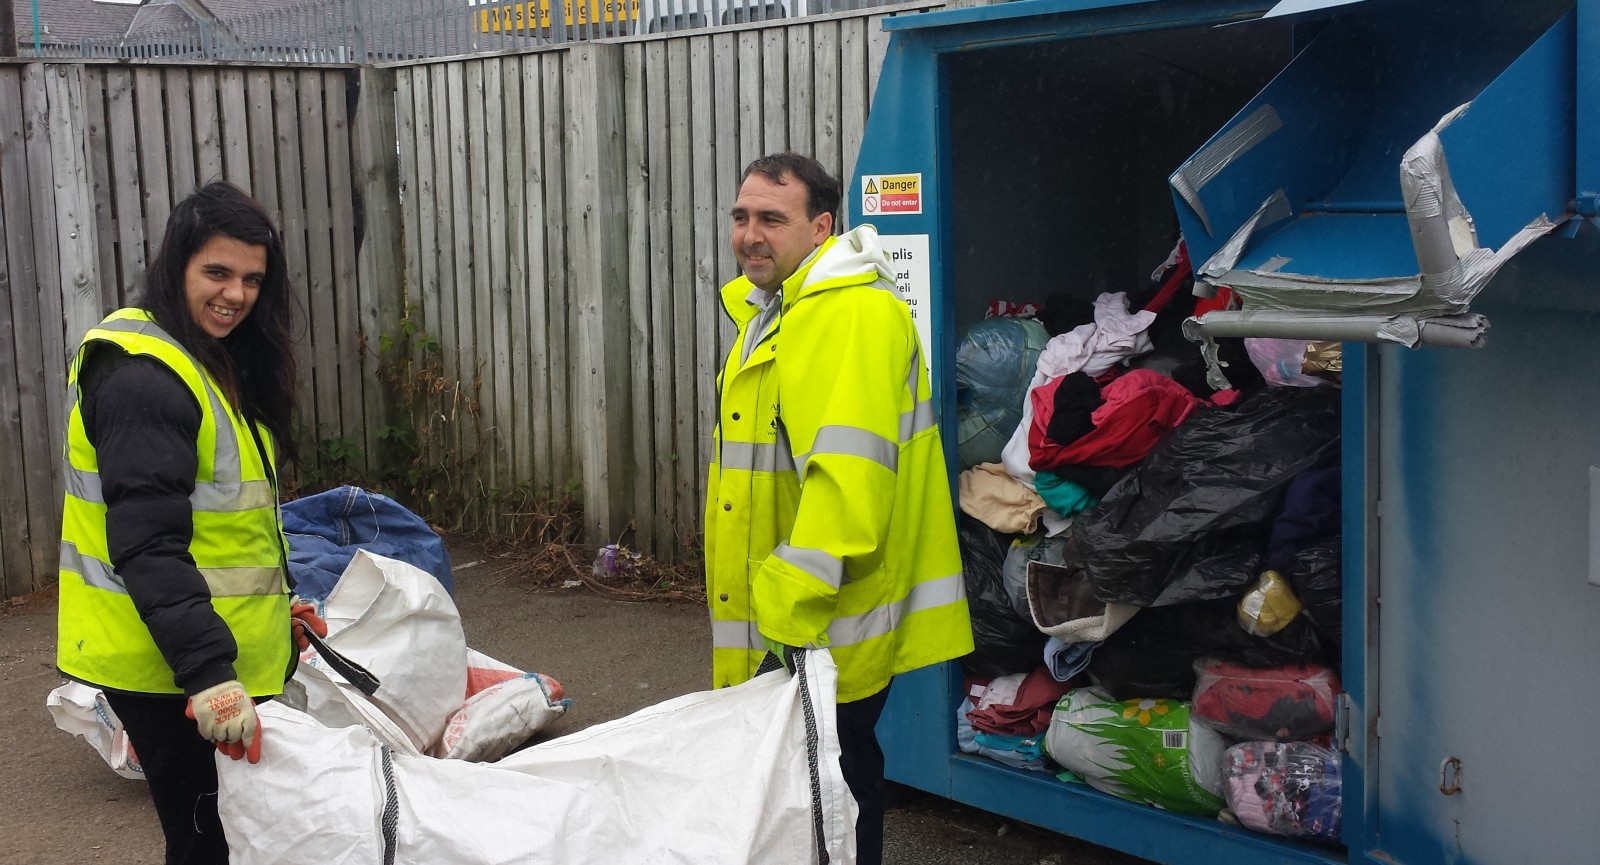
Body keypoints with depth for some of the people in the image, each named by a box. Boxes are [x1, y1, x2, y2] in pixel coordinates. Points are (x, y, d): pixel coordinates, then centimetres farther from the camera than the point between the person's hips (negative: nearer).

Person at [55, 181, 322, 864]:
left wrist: (276, 604, 25)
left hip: (223, 655, 10)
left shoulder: (214, 362, 12)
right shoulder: (141, 379, -19)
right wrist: (207, 672, -32)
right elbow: (147, 546, -26)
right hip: (168, 669, -10)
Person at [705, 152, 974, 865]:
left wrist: (790, 613, -28)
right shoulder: (773, 309, 15)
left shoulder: (851, 313, -19)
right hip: (774, 618, 10)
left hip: (824, 629, -10)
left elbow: (846, 477, -28)